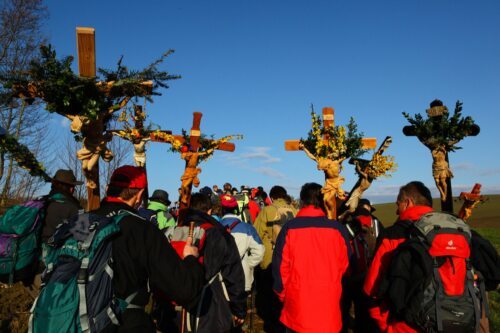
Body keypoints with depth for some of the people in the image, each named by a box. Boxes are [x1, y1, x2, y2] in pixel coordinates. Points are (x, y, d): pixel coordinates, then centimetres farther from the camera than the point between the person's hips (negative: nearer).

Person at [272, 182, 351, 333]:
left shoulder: (290, 228, -12)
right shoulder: (338, 229, -8)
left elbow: (280, 265, -7)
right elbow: (344, 265, 2)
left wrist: (282, 294, 9)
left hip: (298, 303, -1)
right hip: (330, 303, 1)